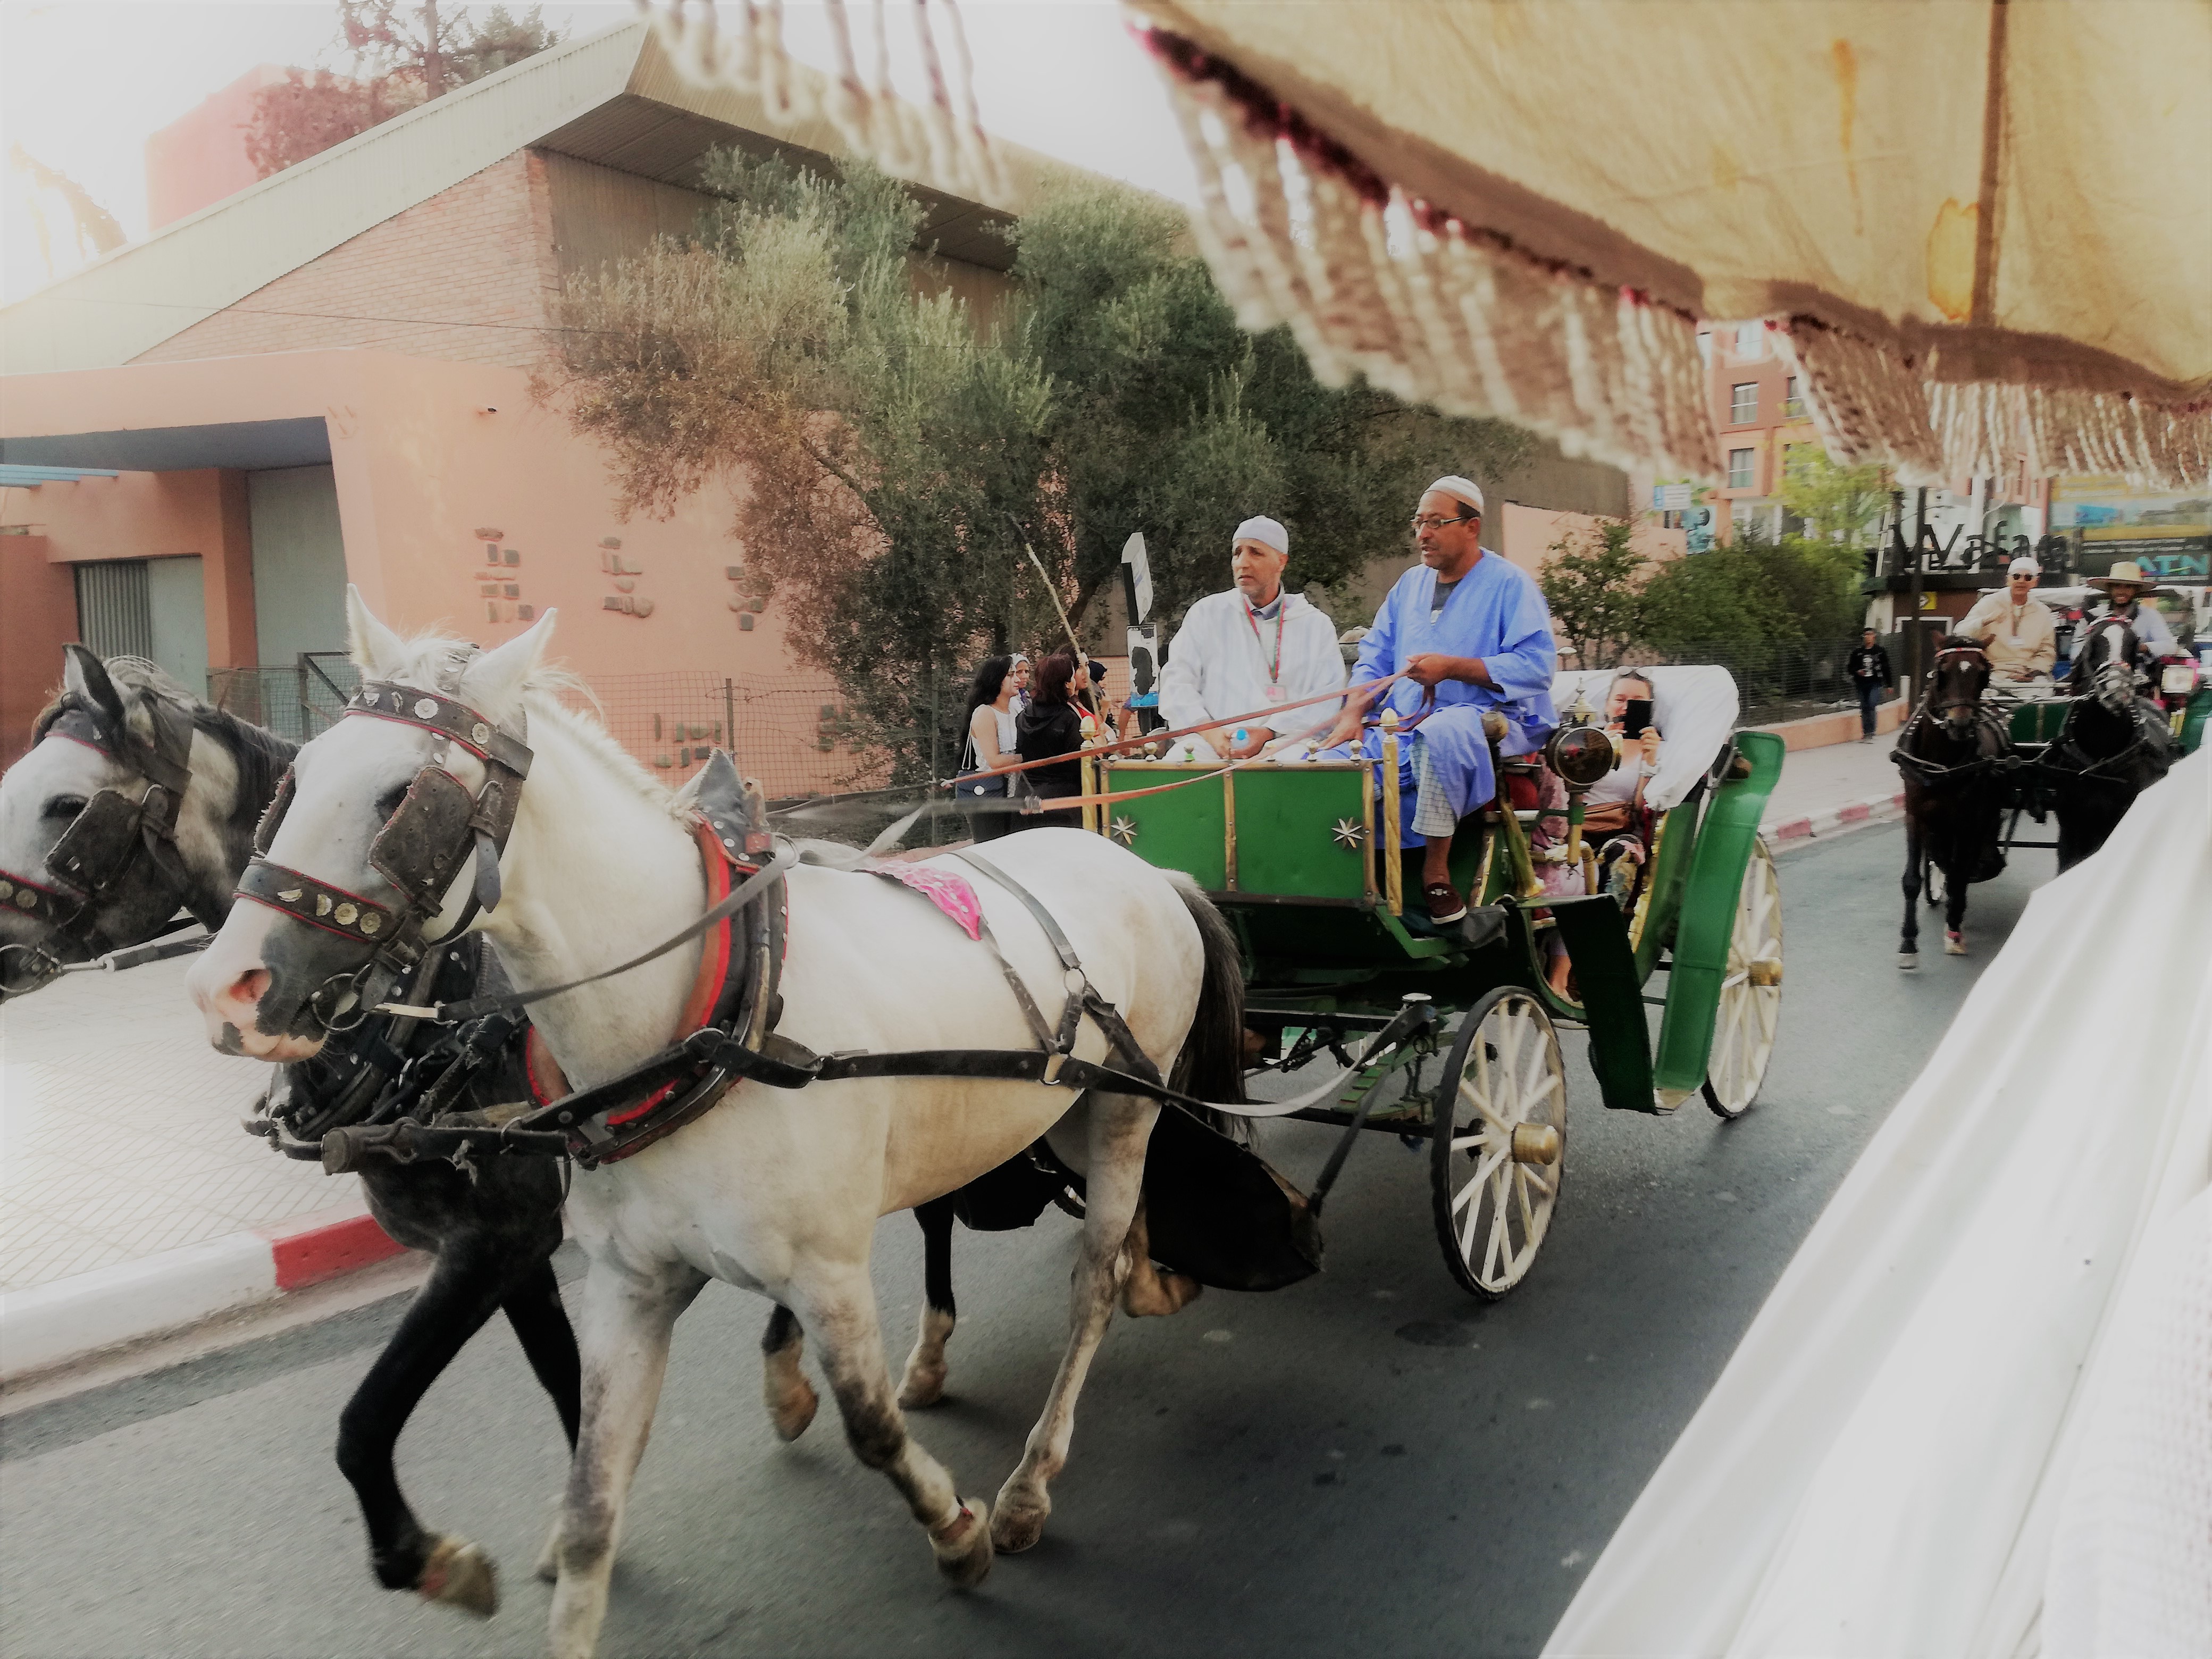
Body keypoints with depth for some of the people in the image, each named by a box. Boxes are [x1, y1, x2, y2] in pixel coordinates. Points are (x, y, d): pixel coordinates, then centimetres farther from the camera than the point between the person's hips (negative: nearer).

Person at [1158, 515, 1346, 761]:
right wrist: (1209, 731, -10)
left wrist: (1270, 733, -13)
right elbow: (1176, 683, 9)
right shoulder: (1206, 613, 17)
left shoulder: (1316, 625, 14)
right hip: (1213, 743, 1)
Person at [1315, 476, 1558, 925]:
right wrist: (1352, 714, -1)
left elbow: (1537, 664, -11)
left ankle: (1436, 871, -28)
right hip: (1404, 727, 6)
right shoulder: (1410, 584, 21)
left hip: (1492, 718, -6)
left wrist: (1452, 668, -17)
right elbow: (1375, 656, 17)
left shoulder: (1510, 583, 1)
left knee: (1440, 733, -40)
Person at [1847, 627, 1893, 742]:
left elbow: (1886, 668, 8)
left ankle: (1870, 733, -17)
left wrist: (1888, 685, 8)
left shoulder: (1880, 651, 4)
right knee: (1864, 708, 6)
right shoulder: (1858, 652, 8)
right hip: (1862, 684, 3)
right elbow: (1850, 666, 14)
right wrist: (1857, 671, -8)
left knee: (1871, 706, -19)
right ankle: (1866, 733, 15)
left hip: (1875, 683, -3)